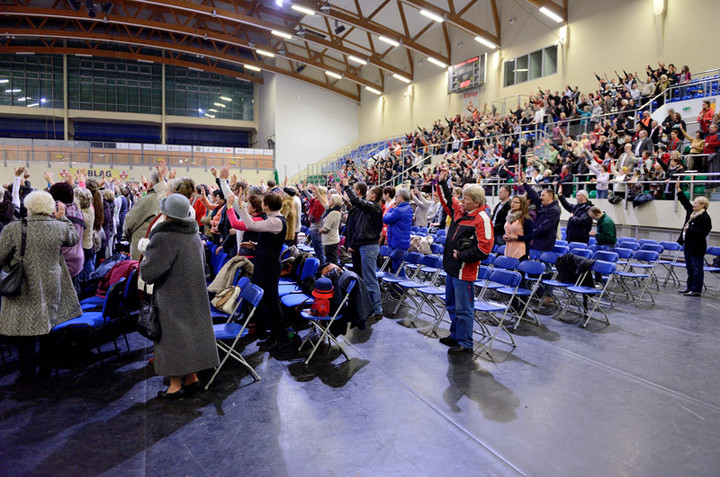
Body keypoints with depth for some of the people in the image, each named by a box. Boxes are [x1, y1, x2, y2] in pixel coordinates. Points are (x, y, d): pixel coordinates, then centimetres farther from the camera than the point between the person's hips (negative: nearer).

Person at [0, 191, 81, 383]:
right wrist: (62, 218, 18)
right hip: (51, 288, 3)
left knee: (24, 330, 9)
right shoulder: (59, 227, -7)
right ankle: (46, 367, 27)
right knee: (48, 324, 17)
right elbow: (74, 237, 14)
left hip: (24, 289, -3)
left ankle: (28, 372, 18)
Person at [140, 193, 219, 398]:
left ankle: (176, 385, 13)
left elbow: (148, 273, -20)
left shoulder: (163, 239, -22)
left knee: (174, 337, 4)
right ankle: (192, 378, 25)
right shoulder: (195, 236, 1)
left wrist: (145, 259, -2)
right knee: (192, 331, 16)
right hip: (195, 296, 7)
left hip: (173, 299, -7)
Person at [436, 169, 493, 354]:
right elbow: (448, 202, 28)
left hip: (464, 271, -9)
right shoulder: (460, 212, 8)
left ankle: (465, 343, 12)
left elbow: (484, 249, -23)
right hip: (451, 268, 9)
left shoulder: (482, 219, -17)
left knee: (463, 308, -1)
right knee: (451, 304, 20)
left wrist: (461, 256, -17)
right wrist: (442, 183, 22)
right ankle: (455, 335, 36)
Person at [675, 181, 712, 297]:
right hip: (688, 246, 9)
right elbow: (685, 201, 17)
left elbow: (703, 233, -20)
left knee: (697, 269, -3)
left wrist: (690, 229, -17)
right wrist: (678, 189, 15)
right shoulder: (692, 212, 9)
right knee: (690, 269, 15)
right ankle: (690, 287, 23)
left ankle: (696, 290, 2)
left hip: (697, 248, -9)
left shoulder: (705, 217, -15)